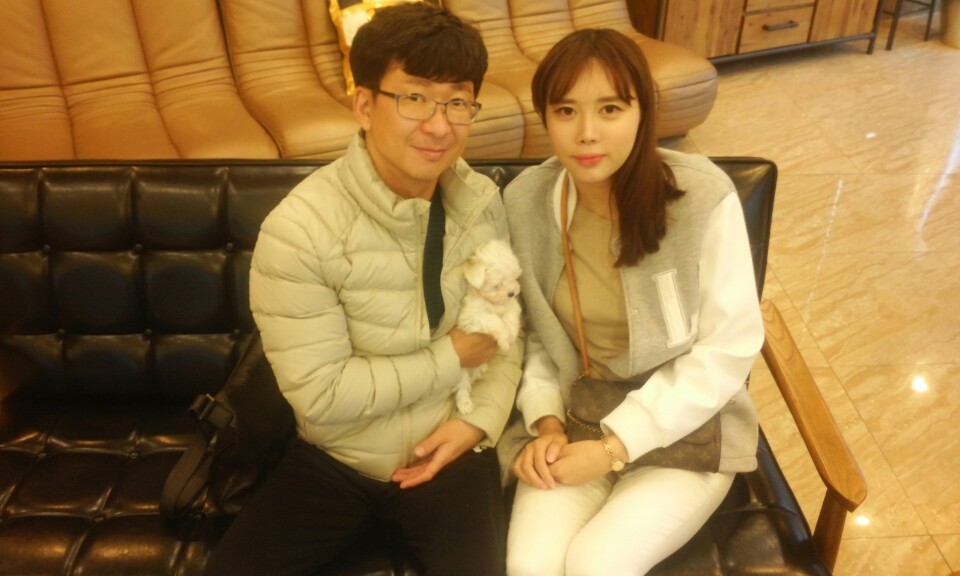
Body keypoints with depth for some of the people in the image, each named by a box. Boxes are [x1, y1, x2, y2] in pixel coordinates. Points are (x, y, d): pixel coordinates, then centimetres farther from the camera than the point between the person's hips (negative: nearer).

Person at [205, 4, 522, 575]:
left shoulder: (483, 202, -5)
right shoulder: (299, 229, -21)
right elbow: (321, 395, -22)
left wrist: (481, 419, -11)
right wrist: (451, 357, -15)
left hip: (450, 451, 2)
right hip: (334, 461, -2)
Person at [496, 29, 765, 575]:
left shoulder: (704, 196, -19)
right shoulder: (526, 199, -7)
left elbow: (729, 348, -15)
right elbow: (534, 329, 5)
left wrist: (615, 445, -18)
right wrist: (546, 421, -10)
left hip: (686, 429, -2)